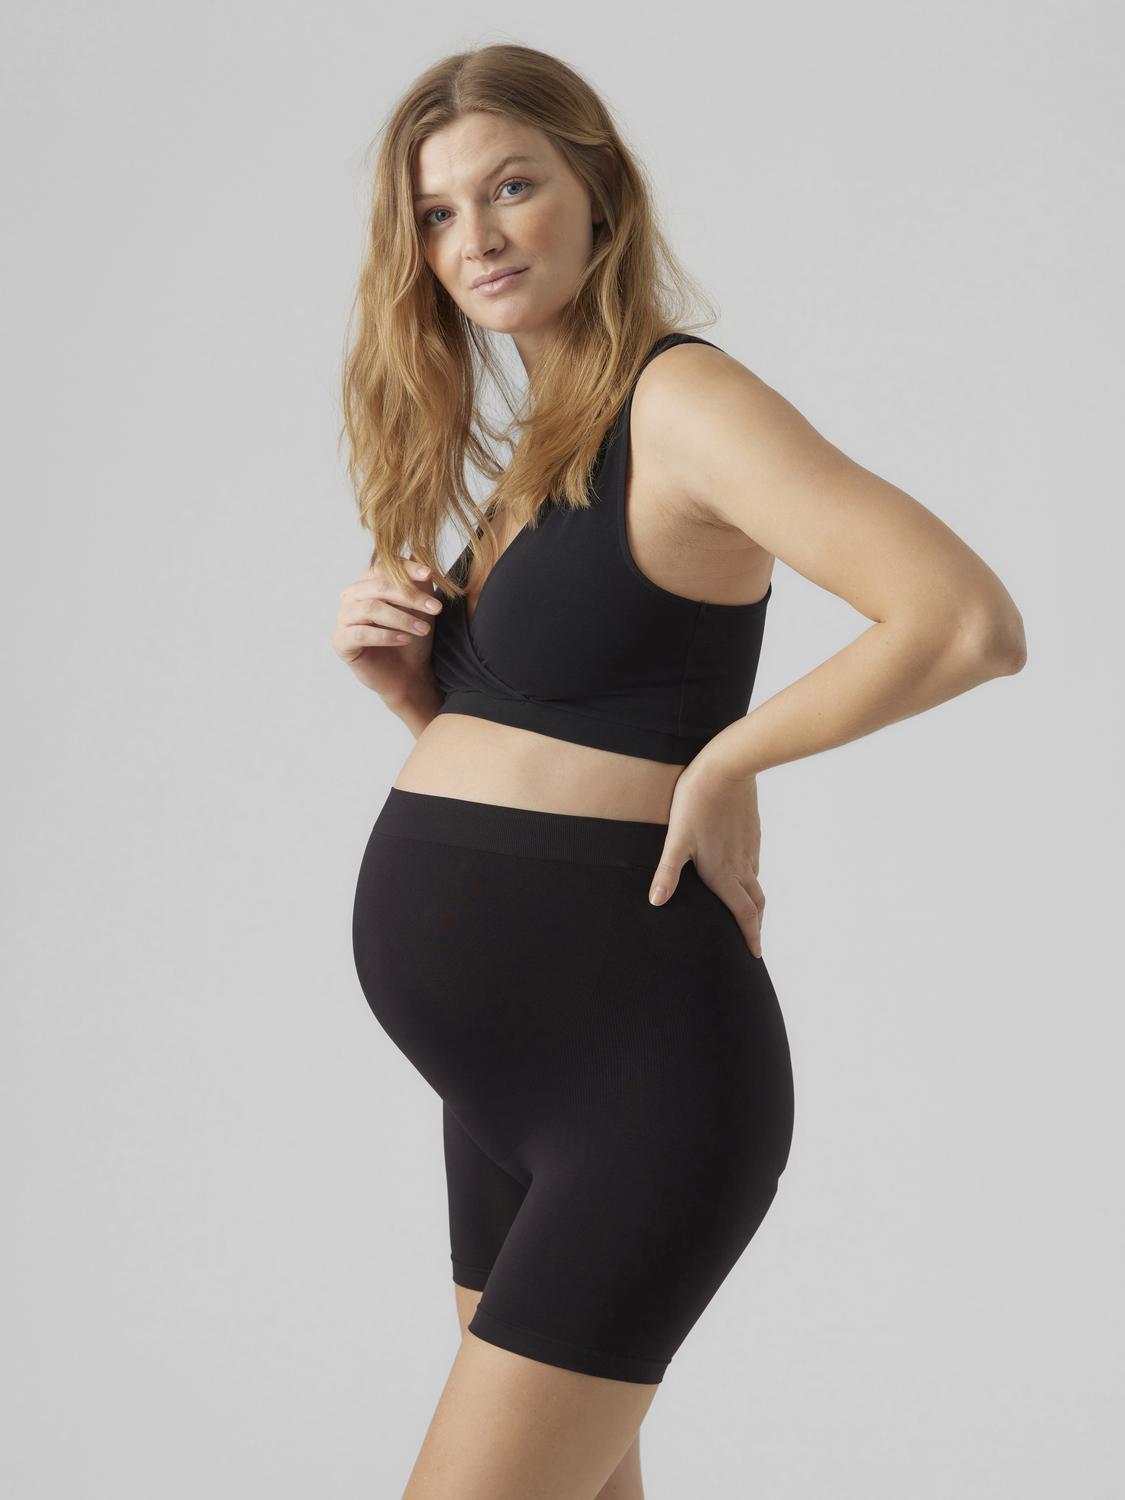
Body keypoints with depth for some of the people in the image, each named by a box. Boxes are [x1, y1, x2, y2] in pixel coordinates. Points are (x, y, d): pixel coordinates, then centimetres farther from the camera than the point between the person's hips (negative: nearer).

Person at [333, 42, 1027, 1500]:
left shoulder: (681, 399, -14)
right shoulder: (532, 444, 13)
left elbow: (970, 622, -26)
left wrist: (721, 765, -17)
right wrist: (400, 669, 0)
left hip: (634, 1063, -9)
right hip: (508, 1073, 9)